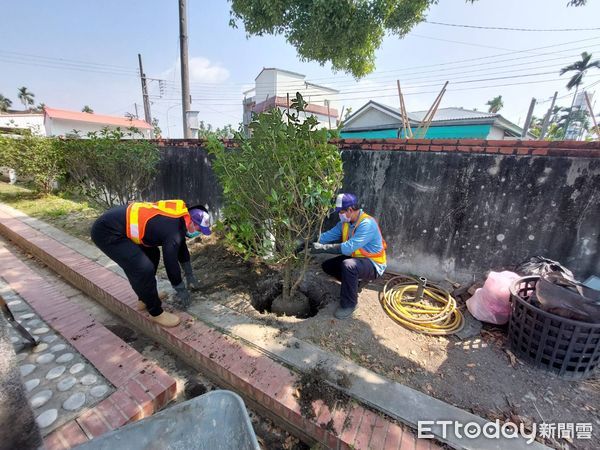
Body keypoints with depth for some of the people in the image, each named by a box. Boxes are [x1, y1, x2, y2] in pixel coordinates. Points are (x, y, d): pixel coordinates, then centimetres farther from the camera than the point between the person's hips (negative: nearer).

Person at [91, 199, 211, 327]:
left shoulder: (178, 219, 6)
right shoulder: (173, 231, -24)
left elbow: (182, 249, 19)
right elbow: (171, 263, -16)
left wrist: (190, 276, 28)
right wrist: (182, 291, 1)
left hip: (117, 221, 10)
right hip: (107, 232, -10)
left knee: (152, 254, 17)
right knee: (144, 268, -17)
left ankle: (145, 299, 30)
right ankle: (155, 312, 3)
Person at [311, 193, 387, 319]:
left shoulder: (367, 224, -28)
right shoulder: (345, 223, -1)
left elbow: (349, 247, -37)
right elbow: (328, 235, -3)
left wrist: (323, 248, -36)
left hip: (373, 265, -8)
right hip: (356, 259, 8)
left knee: (348, 265, -36)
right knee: (327, 265, 2)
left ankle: (349, 304, -15)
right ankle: (353, 282, 20)